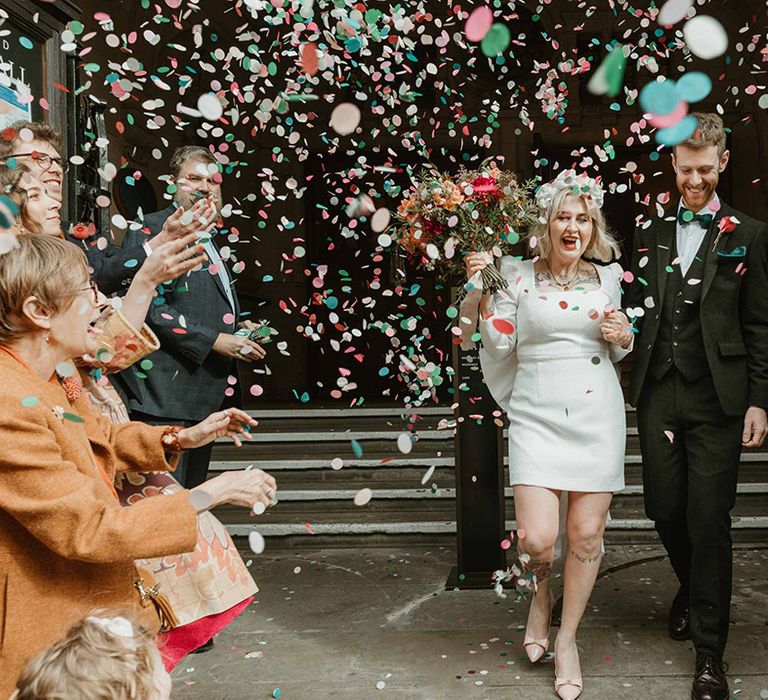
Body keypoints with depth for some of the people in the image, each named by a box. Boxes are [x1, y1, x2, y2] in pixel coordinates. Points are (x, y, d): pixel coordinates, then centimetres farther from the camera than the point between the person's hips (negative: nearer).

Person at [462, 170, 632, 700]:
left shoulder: (607, 277, 9)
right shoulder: (518, 276, 2)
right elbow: (500, 343, -4)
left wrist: (622, 336, -2)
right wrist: (482, 292, -12)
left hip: (597, 413, 2)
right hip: (537, 414, -2)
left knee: (586, 534, 3)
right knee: (536, 538, -11)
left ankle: (567, 639, 25)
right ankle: (542, 592, 26)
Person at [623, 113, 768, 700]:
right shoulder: (651, 234, 13)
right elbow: (639, 311, 13)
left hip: (717, 398, -3)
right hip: (658, 395, 3)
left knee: (709, 521, -1)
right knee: (665, 509, 8)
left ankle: (710, 652, 10)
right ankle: (691, 590, 40)